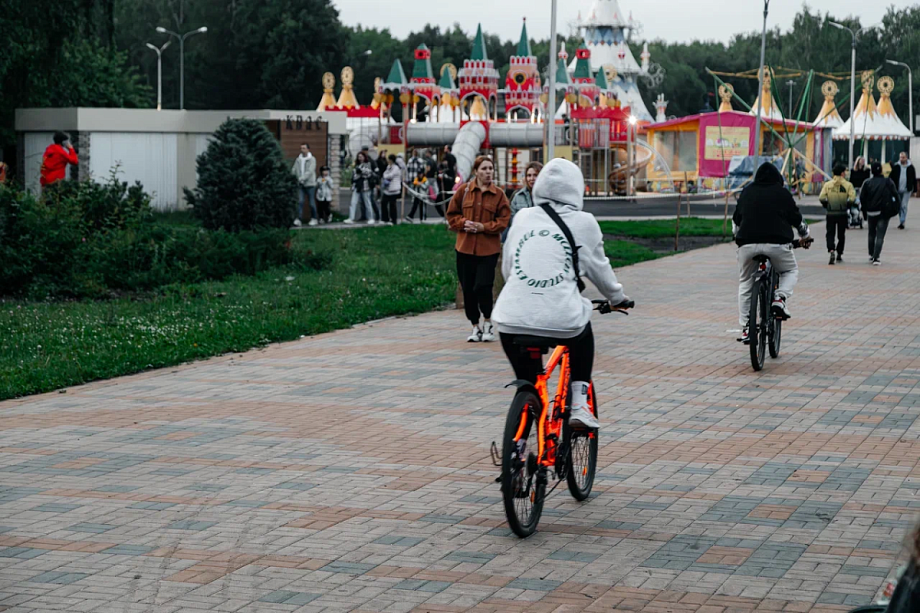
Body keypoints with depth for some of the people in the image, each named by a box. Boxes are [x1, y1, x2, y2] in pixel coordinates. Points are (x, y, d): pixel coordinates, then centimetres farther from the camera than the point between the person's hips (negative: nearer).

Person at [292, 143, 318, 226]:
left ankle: (314, 219, 17)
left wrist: (302, 178, -26)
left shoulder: (312, 159, -4)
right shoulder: (298, 160, 10)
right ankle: (298, 219, -13)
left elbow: (310, 171, -15)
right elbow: (294, 170, 7)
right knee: (300, 201, -8)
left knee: (311, 202, 3)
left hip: (310, 184, -3)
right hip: (300, 185, 3)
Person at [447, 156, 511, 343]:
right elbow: (452, 214, 10)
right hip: (465, 247, 2)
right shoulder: (464, 190, 5)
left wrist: (484, 227, -14)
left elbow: (503, 220, -2)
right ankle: (475, 327, 18)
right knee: (468, 289, 5)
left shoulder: (499, 194, 1)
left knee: (483, 286, -12)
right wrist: (463, 223, -9)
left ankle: (488, 322, 11)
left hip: (488, 248, -2)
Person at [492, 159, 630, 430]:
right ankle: (579, 404, 23)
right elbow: (599, 268, 16)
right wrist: (617, 297, 35)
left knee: (527, 384, 22)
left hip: (512, 319, 2)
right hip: (562, 321, -2)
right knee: (583, 331, 33)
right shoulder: (583, 223, 5)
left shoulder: (522, 217, 13)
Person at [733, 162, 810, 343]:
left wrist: (738, 237, 44)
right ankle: (780, 299, -3)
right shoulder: (782, 193, 9)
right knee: (790, 271, 24)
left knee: (745, 284, 16)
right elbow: (797, 218, 16)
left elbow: (736, 220, 24)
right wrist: (805, 236, 35)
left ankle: (745, 328, 10)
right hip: (777, 243, -2)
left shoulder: (747, 192, 16)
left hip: (747, 244, 2)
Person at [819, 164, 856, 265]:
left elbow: (821, 198, -9)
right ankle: (839, 254, 22)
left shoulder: (827, 184, -1)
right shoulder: (848, 185, -4)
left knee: (830, 234, 3)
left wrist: (826, 205, 8)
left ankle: (831, 250, -21)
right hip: (843, 214, 0)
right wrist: (847, 206, 4)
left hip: (830, 213, 0)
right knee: (841, 235, 15)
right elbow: (852, 198, -14)